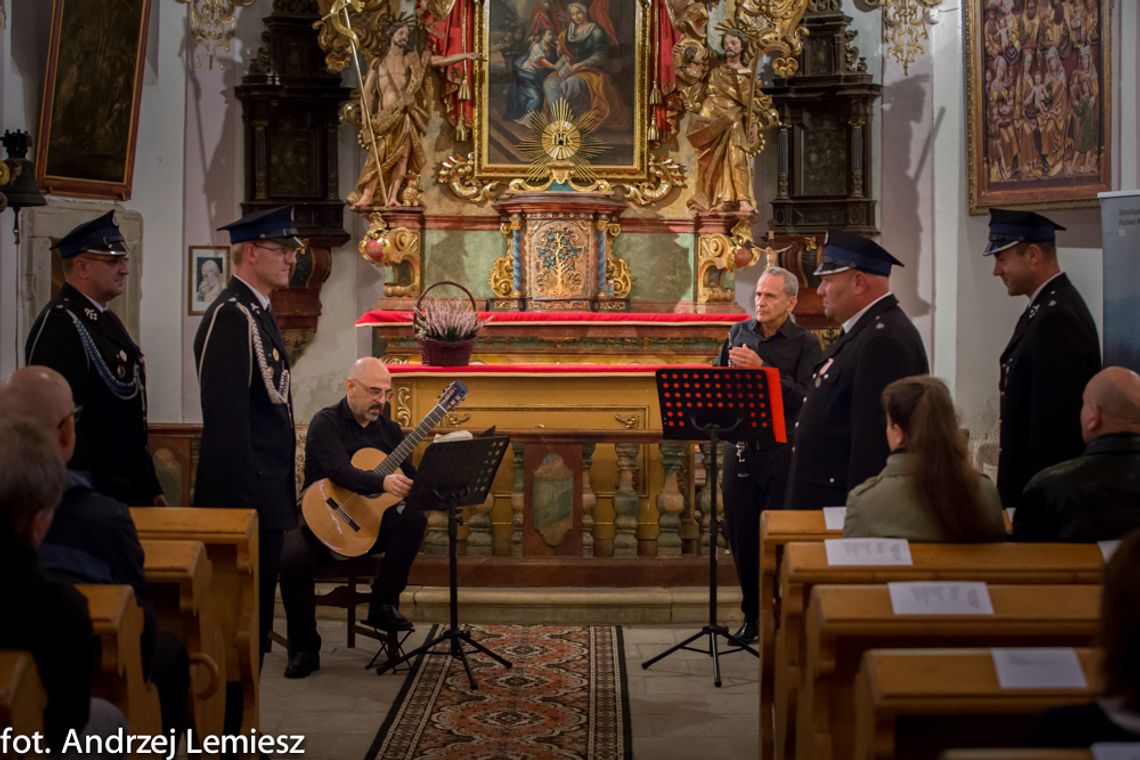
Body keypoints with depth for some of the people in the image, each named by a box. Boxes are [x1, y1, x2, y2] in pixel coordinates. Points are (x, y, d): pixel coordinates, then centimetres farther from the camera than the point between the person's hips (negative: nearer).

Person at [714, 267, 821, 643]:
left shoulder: (805, 343, -4)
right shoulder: (739, 333, 10)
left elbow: (805, 398, -17)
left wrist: (761, 369, -23)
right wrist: (731, 369, -7)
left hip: (783, 452, -4)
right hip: (740, 447, 4)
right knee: (741, 535, 10)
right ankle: (752, 614, 24)